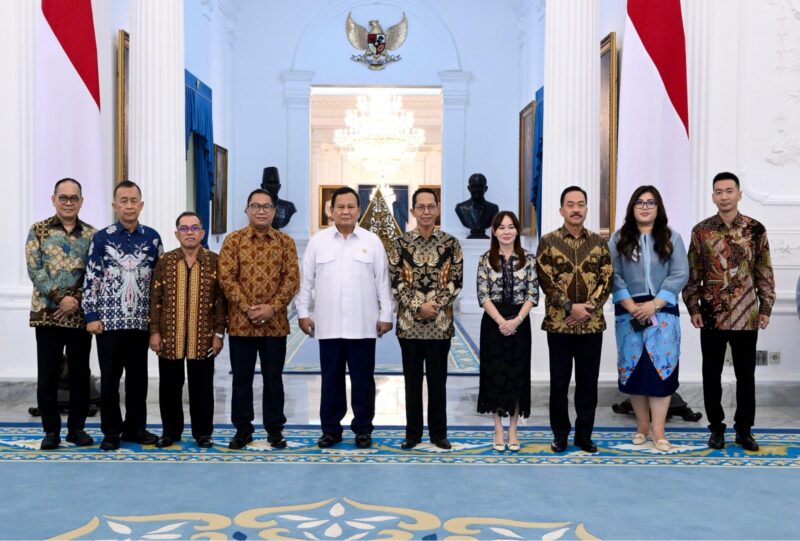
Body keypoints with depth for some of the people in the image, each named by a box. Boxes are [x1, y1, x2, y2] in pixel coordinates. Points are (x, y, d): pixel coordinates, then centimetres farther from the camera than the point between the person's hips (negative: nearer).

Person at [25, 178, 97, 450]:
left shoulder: (91, 234, 6)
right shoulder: (38, 230, 3)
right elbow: (34, 269, -6)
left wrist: (75, 301, -12)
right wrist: (60, 298, -15)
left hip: (81, 314, 1)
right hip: (47, 312, -1)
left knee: (80, 373, 6)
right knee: (48, 374, 2)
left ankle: (77, 427, 18)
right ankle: (51, 430, 12)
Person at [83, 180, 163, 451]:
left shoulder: (152, 237, 5)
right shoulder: (101, 238, 0)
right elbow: (91, 279, -1)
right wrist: (91, 316, -7)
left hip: (141, 320, 2)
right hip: (109, 320, -2)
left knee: (138, 376, 9)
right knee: (109, 377, 4)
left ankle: (135, 427, 22)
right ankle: (111, 431, 16)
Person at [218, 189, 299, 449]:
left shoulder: (285, 242, 6)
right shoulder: (233, 240, 3)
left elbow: (292, 278, -1)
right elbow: (226, 278, -5)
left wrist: (272, 307, -13)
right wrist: (247, 308, -14)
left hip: (275, 323, 1)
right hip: (241, 322, 0)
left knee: (273, 377, 7)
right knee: (242, 377, 6)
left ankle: (275, 428, 18)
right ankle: (242, 429, 17)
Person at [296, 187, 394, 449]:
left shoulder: (372, 241, 4)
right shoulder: (318, 240, 6)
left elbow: (382, 281, 4)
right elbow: (306, 280, 8)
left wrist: (386, 315, 1)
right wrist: (303, 312, 3)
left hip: (363, 325, 0)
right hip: (328, 325, 1)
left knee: (363, 379, 6)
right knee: (331, 379, 8)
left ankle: (363, 429, 17)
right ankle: (331, 429, 19)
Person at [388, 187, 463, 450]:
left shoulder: (451, 243, 1)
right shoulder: (401, 244, 1)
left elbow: (456, 281, -1)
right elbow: (396, 282, -3)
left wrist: (436, 306, -13)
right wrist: (418, 307, -13)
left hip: (440, 323, 0)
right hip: (409, 323, 0)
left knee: (438, 379, 8)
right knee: (412, 380, 8)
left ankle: (439, 432, 20)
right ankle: (413, 432, 19)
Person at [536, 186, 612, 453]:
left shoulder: (599, 242, 6)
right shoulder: (548, 241, -1)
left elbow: (606, 280, 1)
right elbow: (546, 281, -7)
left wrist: (588, 309, -12)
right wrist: (571, 307, -17)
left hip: (592, 324, 2)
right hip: (559, 324, -2)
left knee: (588, 382, 7)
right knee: (559, 381, 6)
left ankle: (584, 434, 19)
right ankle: (560, 434, 18)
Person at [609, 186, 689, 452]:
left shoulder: (671, 238, 5)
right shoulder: (619, 239, 6)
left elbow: (679, 275, -3)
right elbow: (613, 275, -1)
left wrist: (654, 305, -13)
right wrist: (631, 306, -13)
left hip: (663, 312, -1)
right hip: (629, 312, 1)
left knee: (661, 366, -6)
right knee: (633, 367, 3)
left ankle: (658, 430, -2)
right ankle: (642, 425, 15)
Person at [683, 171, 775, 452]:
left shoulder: (756, 229, 1)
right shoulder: (701, 231, 0)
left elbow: (765, 273, 4)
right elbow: (692, 274, 3)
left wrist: (765, 308, 0)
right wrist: (693, 308, -2)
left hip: (747, 317, 0)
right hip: (712, 316, 0)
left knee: (746, 375, 8)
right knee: (712, 375, 8)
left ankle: (744, 429, 22)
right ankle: (716, 428, 21)